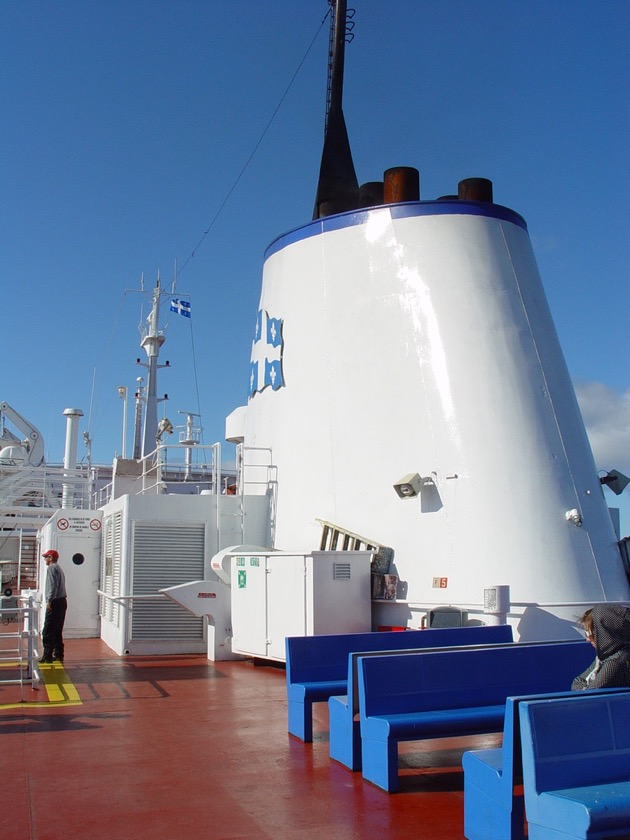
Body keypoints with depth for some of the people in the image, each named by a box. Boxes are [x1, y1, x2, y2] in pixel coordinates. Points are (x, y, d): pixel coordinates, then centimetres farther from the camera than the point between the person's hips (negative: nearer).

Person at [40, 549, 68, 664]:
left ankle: (47, 656, -8)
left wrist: (49, 601, -21)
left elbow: (53, 586, -19)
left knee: (48, 631, -7)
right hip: (62, 601, 10)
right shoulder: (59, 568, 20)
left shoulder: (52, 568, -9)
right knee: (57, 631, 13)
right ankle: (58, 655, 15)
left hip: (55, 603, -10)